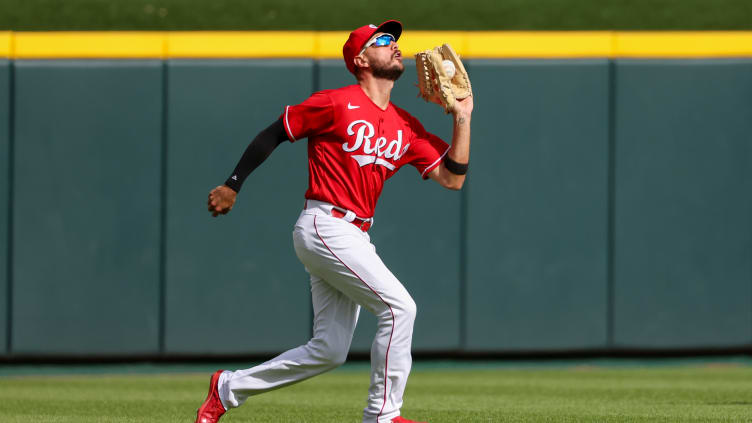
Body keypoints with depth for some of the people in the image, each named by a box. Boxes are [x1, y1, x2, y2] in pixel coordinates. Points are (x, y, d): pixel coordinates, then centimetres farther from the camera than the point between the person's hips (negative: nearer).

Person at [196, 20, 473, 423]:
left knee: (330, 351, 8)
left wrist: (462, 118, 2)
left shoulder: (407, 127, 12)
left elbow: (452, 177, 8)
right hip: (324, 227, -8)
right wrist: (232, 185, -1)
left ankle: (229, 387, 21)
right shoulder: (337, 103, -7)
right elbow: (273, 133, 0)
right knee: (398, 306, -16)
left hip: (354, 237, 8)